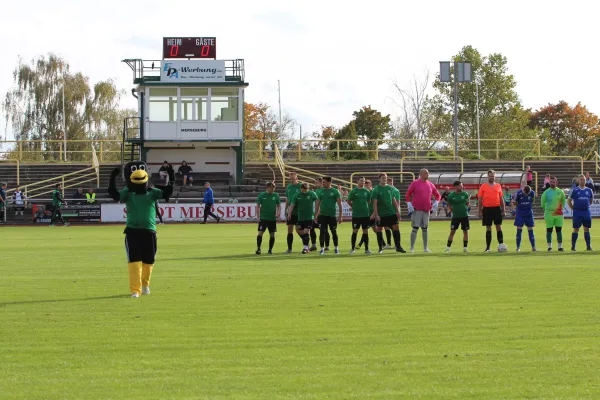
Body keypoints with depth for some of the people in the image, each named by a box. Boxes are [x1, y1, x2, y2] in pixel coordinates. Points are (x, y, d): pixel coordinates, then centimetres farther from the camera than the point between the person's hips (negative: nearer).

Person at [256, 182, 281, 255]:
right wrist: (258, 216, -5)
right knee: (260, 233, -12)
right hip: (263, 218, -2)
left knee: (272, 235, 5)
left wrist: (278, 212, -8)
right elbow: (258, 206, 1)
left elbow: (279, 205, 11)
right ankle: (258, 248, -6)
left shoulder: (276, 195, 4)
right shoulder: (261, 195, -2)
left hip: (273, 218, 2)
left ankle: (270, 249, 17)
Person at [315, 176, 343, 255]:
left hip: (332, 215, -2)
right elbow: (317, 204, 12)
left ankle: (336, 248, 17)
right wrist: (315, 215, 7)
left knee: (334, 232, 4)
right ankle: (322, 248, 5)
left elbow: (339, 204, -2)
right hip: (322, 215, 2)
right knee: (322, 232, -2)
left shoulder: (335, 192, -2)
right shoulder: (321, 192, 7)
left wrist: (340, 216, -6)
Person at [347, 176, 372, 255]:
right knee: (355, 231, -1)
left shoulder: (367, 191, 6)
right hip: (356, 215, -2)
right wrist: (355, 207, 7)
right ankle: (353, 248, 7)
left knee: (365, 232, 3)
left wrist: (364, 207, 10)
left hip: (365, 214, 2)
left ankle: (366, 249, 7)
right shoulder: (353, 191, -2)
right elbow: (348, 201, 4)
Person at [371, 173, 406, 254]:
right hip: (381, 214, -3)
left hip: (391, 213, 3)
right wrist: (376, 214, -14)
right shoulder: (376, 190, -5)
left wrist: (397, 211, 8)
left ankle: (398, 246, 3)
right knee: (379, 229, 3)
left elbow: (394, 200, 13)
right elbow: (375, 203, -8)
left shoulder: (390, 188, 7)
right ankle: (381, 248, 13)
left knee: (396, 227, -3)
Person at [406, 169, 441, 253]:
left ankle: (425, 248, 14)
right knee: (415, 228, -6)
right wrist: (409, 205, -9)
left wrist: (435, 203, 4)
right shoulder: (415, 183, -2)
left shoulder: (430, 185, 10)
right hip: (416, 210, -4)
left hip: (427, 210, 4)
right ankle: (412, 248, -2)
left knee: (425, 229, 9)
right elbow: (408, 194, 0)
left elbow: (437, 195, 20)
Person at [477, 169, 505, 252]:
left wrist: (503, 210, 7)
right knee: (488, 228, 4)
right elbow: (480, 199, 3)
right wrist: (480, 211, -1)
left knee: (499, 227, -1)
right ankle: (488, 247, 10)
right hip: (487, 209, -1)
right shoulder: (483, 186, 3)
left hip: (497, 208, 1)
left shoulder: (498, 186, 8)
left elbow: (501, 199, 12)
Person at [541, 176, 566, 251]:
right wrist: (547, 209, 9)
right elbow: (543, 203, 8)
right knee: (549, 230, 0)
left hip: (559, 214, 2)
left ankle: (560, 246, 5)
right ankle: (549, 246, 6)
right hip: (549, 214, -2)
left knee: (559, 230, 2)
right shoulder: (546, 192, 0)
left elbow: (563, 201, 19)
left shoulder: (560, 192, 6)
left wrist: (560, 208, 13)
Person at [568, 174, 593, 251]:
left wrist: (587, 206, 14)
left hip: (587, 212, 3)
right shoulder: (574, 190, 0)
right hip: (577, 212, -3)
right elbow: (569, 200, 5)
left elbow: (591, 200, 23)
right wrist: (573, 208, 1)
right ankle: (573, 246, 3)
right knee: (576, 229, -2)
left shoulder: (589, 190, 8)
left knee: (586, 229, 3)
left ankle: (588, 246, 6)